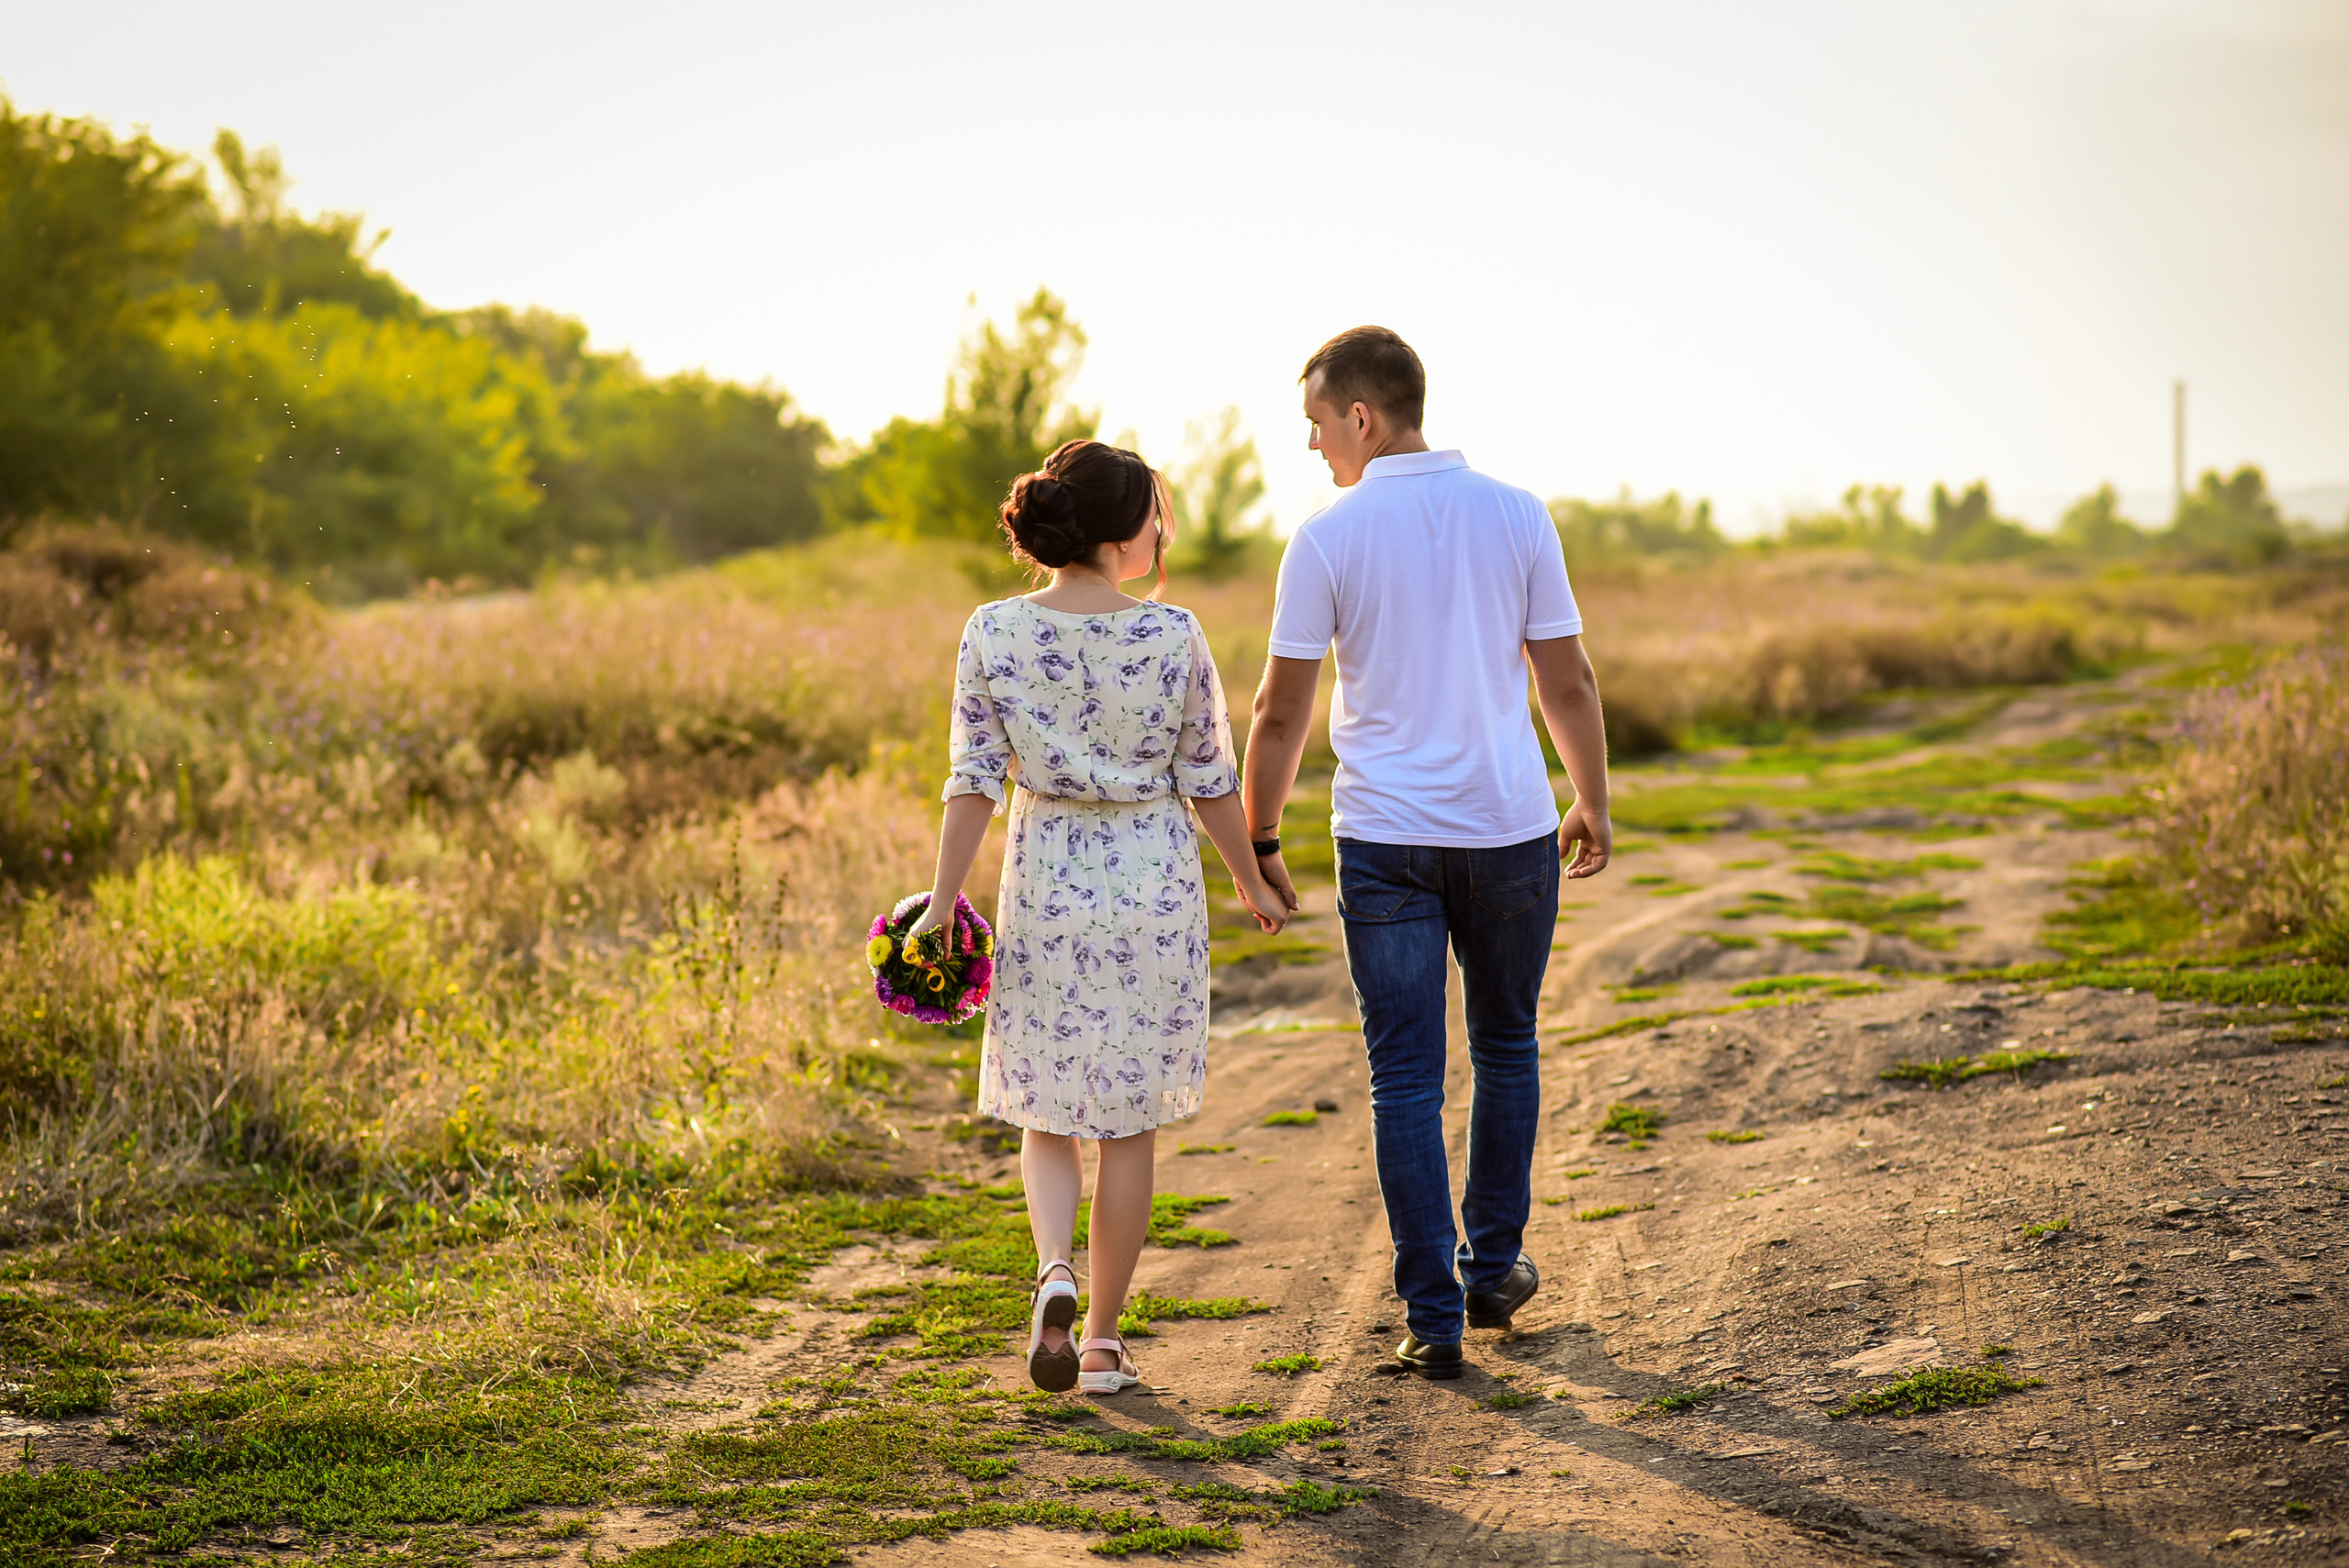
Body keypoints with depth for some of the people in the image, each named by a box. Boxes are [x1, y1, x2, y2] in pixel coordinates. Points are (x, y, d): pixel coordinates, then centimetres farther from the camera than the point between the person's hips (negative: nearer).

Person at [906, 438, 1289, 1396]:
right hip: (1155, 884, -1)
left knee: (1047, 1109, 15)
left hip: (1045, 882, 1)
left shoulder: (993, 633, -5)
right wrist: (1252, 884, 13)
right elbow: (1209, 781, -1)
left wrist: (942, 901, 2)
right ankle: (1103, 1340, 14)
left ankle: (1055, 1273, -10)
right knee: (1129, 1120, 9)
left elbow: (976, 780, -5)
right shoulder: (1173, 636, -9)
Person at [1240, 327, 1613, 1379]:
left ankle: (1433, 1316, 1)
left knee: (1407, 1077, 3)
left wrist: (1259, 838, 7)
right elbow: (1568, 681, 2)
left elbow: (1281, 713, -4)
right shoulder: (1516, 519, -1)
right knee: (1506, 1050, 20)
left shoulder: (1327, 539, -6)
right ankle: (1493, 1268, 30)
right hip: (1510, 828, 2)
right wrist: (1591, 805, 15)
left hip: (1384, 837, -2)